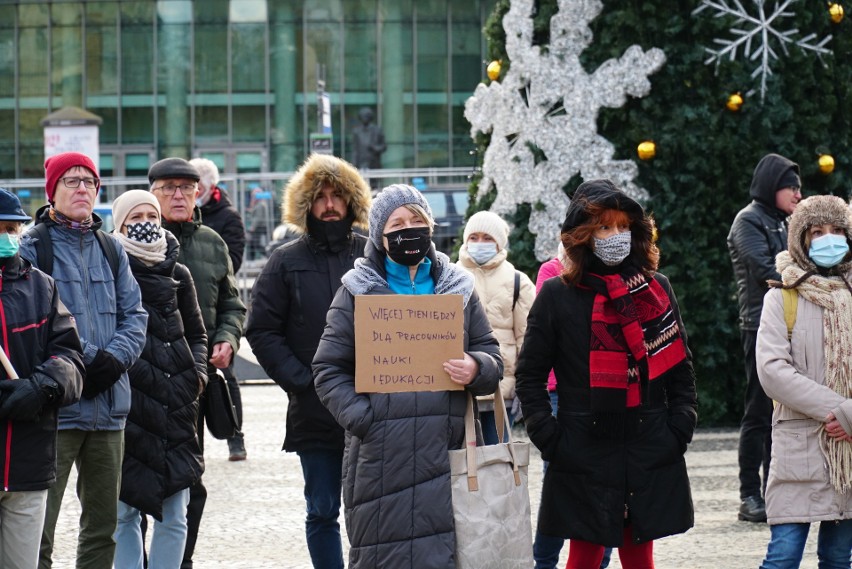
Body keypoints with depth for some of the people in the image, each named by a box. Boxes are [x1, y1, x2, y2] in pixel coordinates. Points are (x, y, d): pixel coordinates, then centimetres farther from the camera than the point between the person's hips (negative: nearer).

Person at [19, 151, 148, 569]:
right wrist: (82, 363, -17)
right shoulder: (32, 247, -3)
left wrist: (114, 358, -7)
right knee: (38, 525, -10)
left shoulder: (112, 250, 16)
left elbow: (135, 315, 12)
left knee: (102, 524, 12)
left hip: (108, 406, 6)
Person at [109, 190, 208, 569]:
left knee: (174, 516, 3)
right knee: (124, 512, -2)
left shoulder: (177, 274, 13)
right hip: (125, 402, -3)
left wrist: (197, 373, 7)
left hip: (176, 406, 4)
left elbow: (196, 334, 22)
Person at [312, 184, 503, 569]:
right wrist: (361, 418, -10)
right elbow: (329, 369, 5)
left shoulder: (457, 287, 14)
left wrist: (477, 370, -8)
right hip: (382, 456, -2)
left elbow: (492, 355, 16)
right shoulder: (358, 291, 7)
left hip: (448, 450, 2)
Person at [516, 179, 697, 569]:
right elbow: (530, 375, 3)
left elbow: (681, 368, 12)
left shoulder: (657, 289, 8)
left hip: (649, 456, 2)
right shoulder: (557, 296, 0)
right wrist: (549, 438, -6)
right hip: (583, 457, -2)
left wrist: (679, 430, 2)